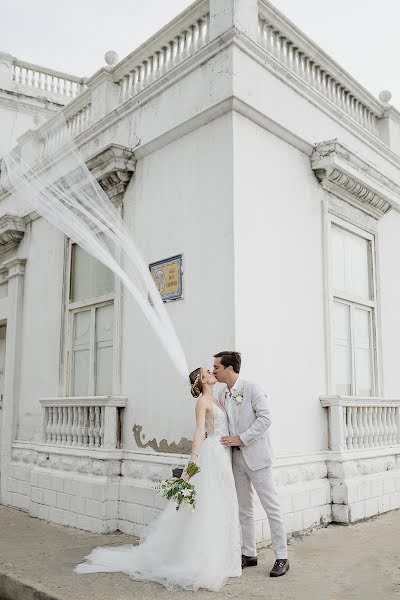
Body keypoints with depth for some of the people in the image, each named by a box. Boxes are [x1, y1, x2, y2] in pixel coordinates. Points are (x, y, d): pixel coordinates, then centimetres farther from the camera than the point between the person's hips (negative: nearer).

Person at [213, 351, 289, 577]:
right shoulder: (222, 395, 8)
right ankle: (249, 554, 26)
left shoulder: (252, 388, -11)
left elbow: (265, 418, -16)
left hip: (256, 456, -7)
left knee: (272, 506, 1)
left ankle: (282, 558, 9)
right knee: (244, 508, 14)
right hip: (236, 458, 7)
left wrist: (241, 438, -19)